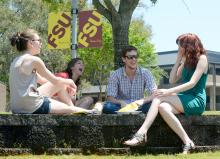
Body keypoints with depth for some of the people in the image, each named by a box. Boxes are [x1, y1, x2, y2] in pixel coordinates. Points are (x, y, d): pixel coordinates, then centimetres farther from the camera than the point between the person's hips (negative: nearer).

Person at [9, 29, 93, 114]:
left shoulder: (17, 61, 16)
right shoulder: (34, 60, -12)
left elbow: (41, 80, 24)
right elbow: (55, 81, -2)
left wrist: (66, 84, 22)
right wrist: (69, 82, 19)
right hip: (31, 108, -9)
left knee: (61, 84, 20)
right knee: (73, 110, 4)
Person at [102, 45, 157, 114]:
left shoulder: (145, 73, -2)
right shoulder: (115, 75, -3)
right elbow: (110, 98, -7)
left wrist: (142, 100, -31)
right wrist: (121, 102, -30)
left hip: (139, 107, 0)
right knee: (107, 106, -33)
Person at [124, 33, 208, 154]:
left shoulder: (202, 58, -4)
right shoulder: (186, 61, 21)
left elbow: (192, 83, -16)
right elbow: (172, 80, 14)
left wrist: (169, 92, -22)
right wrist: (178, 60, 8)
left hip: (196, 101, -7)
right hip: (185, 101, 7)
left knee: (159, 98, -25)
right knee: (163, 107, -25)